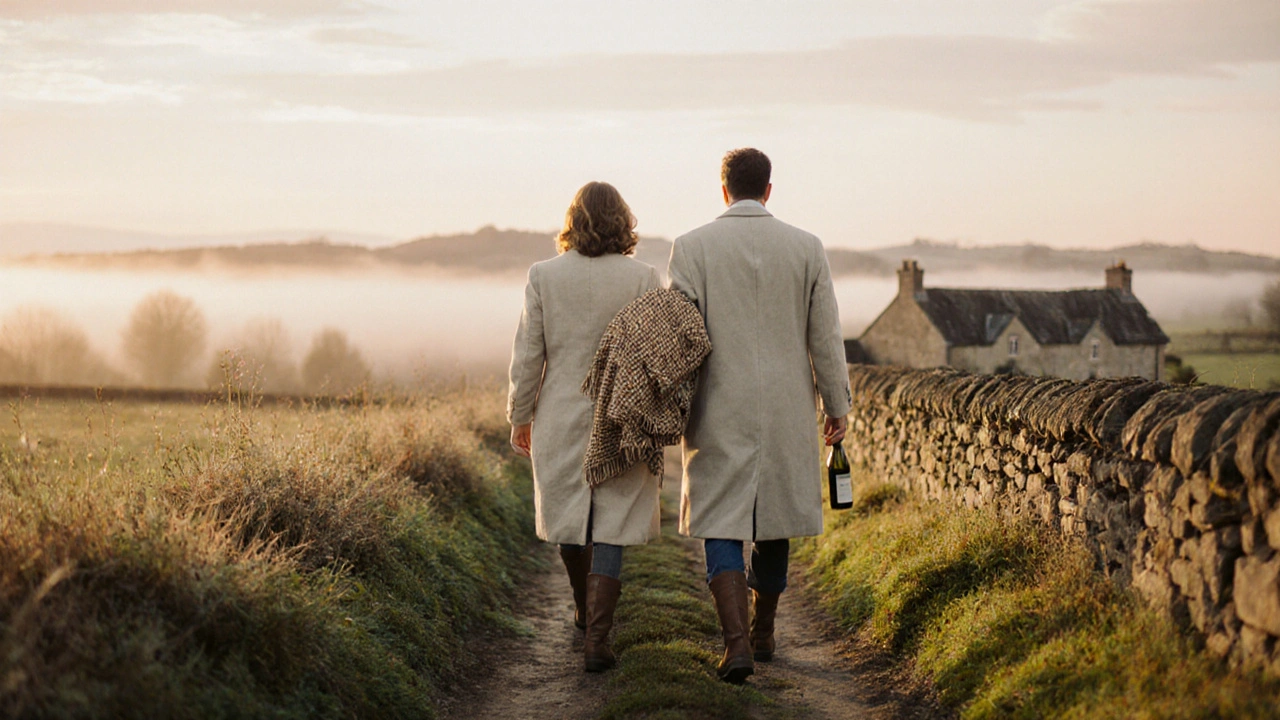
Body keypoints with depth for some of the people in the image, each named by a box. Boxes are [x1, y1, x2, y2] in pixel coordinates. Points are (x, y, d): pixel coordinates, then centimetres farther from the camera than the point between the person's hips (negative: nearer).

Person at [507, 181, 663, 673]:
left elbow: (527, 355, -3)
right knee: (610, 529, 3)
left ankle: (585, 608, 42)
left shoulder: (544, 276, -5)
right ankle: (596, 638, -6)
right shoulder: (642, 279, -8)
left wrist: (520, 417, 7)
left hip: (561, 418, 2)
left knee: (569, 515, 21)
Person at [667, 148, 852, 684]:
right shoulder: (806, 248, 0)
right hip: (786, 413, 2)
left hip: (719, 413, -2)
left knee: (721, 526, 2)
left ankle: (737, 642, -15)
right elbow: (826, 337, 2)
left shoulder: (692, 247, -6)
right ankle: (763, 634, 28)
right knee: (773, 523, 16)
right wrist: (837, 408, 11)